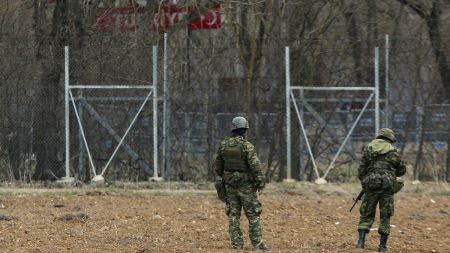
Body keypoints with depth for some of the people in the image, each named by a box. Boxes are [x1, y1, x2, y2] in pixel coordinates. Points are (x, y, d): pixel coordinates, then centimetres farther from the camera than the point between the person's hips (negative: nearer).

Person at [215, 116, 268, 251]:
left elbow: (218, 166, 10)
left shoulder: (223, 145, 2)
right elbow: (255, 166, -18)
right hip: (246, 185, -4)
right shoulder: (247, 146, -14)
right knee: (253, 215, 3)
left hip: (230, 185, 4)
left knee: (233, 215, 8)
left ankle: (237, 244, 5)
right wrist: (260, 182, -9)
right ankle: (257, 244, 0)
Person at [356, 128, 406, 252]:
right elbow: (402, 170, 12)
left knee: (366, 214, 9)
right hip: (387, 184, -1)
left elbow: (361, 169, 6)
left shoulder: (368, 149, 8)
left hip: (371, 184, 1)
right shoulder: (393, 152, 4)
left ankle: (361, 241, -4)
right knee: (385, 216, 7)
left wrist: (364, 183, 18)